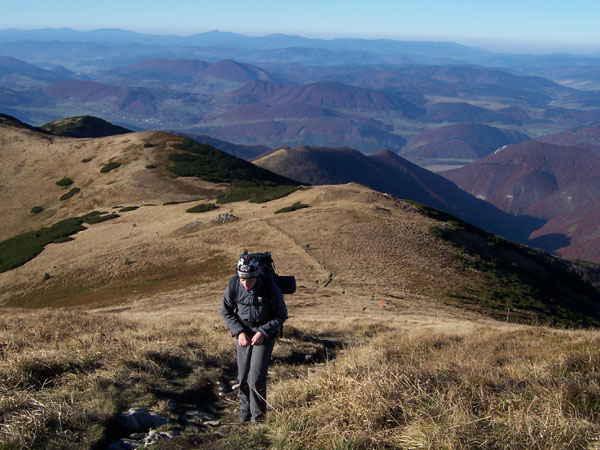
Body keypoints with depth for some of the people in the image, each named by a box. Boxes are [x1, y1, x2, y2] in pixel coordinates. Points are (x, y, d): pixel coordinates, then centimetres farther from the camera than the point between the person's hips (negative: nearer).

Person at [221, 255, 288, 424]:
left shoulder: (270, 288, -22)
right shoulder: (233, 286, -15)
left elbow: (281, 315, -9)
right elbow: (226, 312, 0)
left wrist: (263, 333, -19)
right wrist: (239, 332, -12)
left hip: (264, 334, -3)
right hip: (243, 333, 3)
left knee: (256, 378, -10)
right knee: (243, 376, 7)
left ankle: (258, 416, 7)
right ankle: (245, 410, 28)